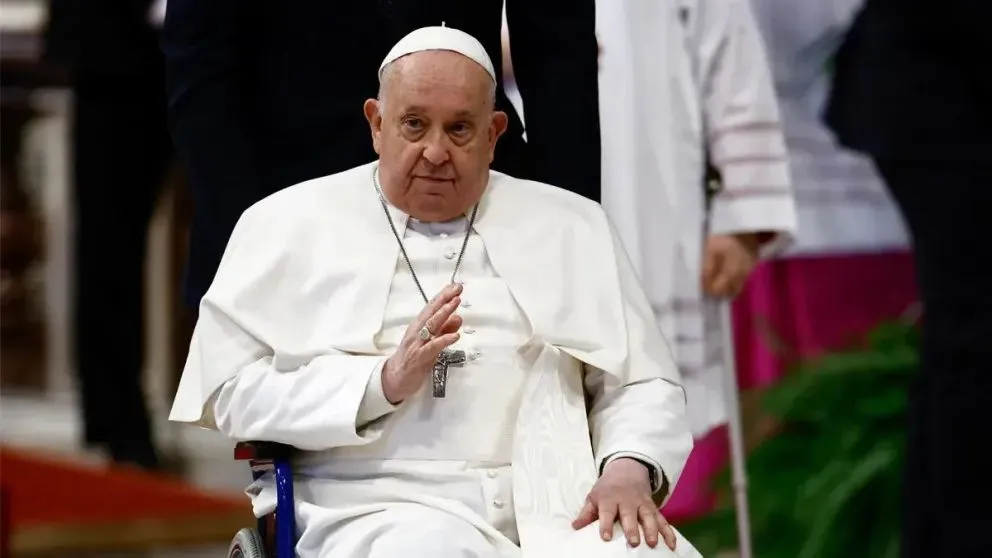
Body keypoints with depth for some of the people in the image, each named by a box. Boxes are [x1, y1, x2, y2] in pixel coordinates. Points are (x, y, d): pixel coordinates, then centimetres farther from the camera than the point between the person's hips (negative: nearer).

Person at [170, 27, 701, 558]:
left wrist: (629, 469, -6)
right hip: (379, 505, -3)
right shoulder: (289, 225, 10)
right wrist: (386, 382, -12)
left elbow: (643, 382, 17)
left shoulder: (569, 227, 19)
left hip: (552, 504, 3)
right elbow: (230, 392, 1)